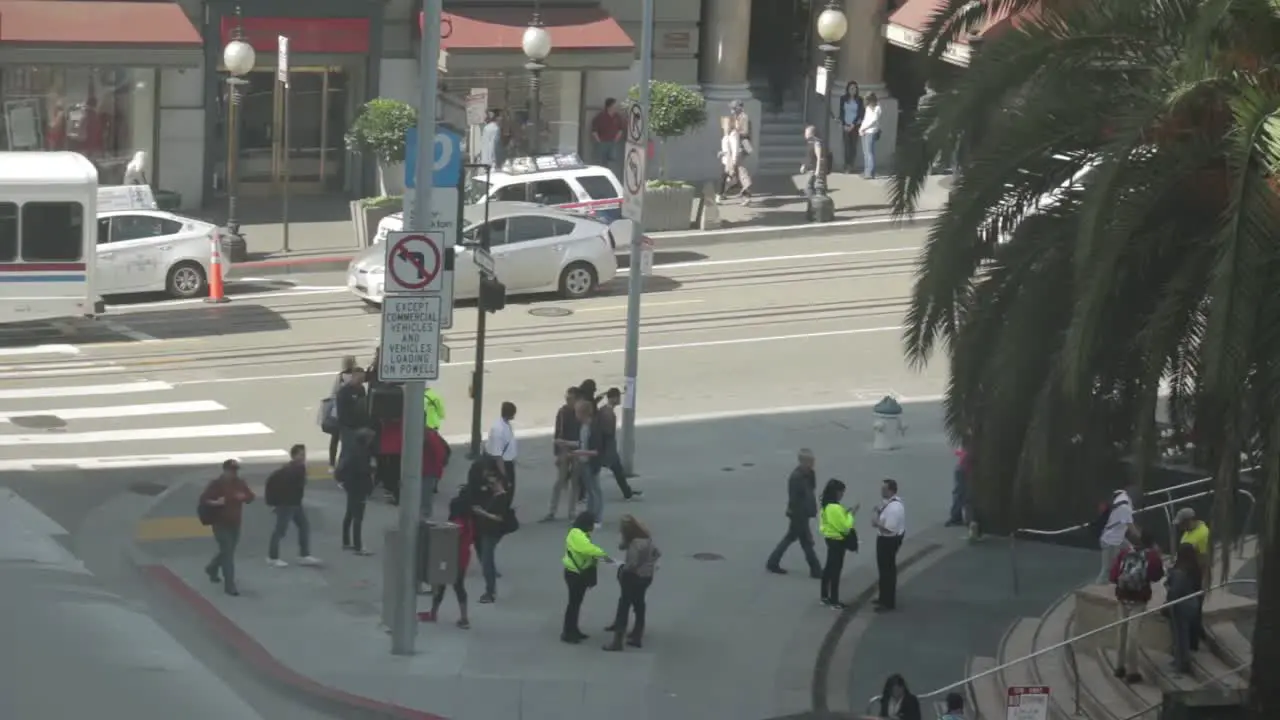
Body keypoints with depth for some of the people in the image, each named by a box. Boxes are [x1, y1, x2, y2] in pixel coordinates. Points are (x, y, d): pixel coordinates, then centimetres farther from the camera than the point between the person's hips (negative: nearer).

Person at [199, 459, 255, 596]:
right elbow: (203, 500, -15)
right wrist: (216, 503, -32)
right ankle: (229, 585, -7)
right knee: (227, 552, -10)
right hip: (221, 523, -7)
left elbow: (250, 496, 10)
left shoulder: (240, 482, 2)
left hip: (235, 522, 7)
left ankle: (212, 569, 49)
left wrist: (244, 497, -13)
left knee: (228, 550, 20)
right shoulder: (216, 484, -14)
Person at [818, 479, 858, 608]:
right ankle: (834, 601, 4)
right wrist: (851, 514, -12)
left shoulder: (826, 506, 5)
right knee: (836, 570, -2)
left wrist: (845, 513, 4)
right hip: (837, 540, -10)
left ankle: (825, 597, 25)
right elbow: (845, 526, -23)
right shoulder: (835, 508, -24)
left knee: (829, 568, 17)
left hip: (830, 538, 10)